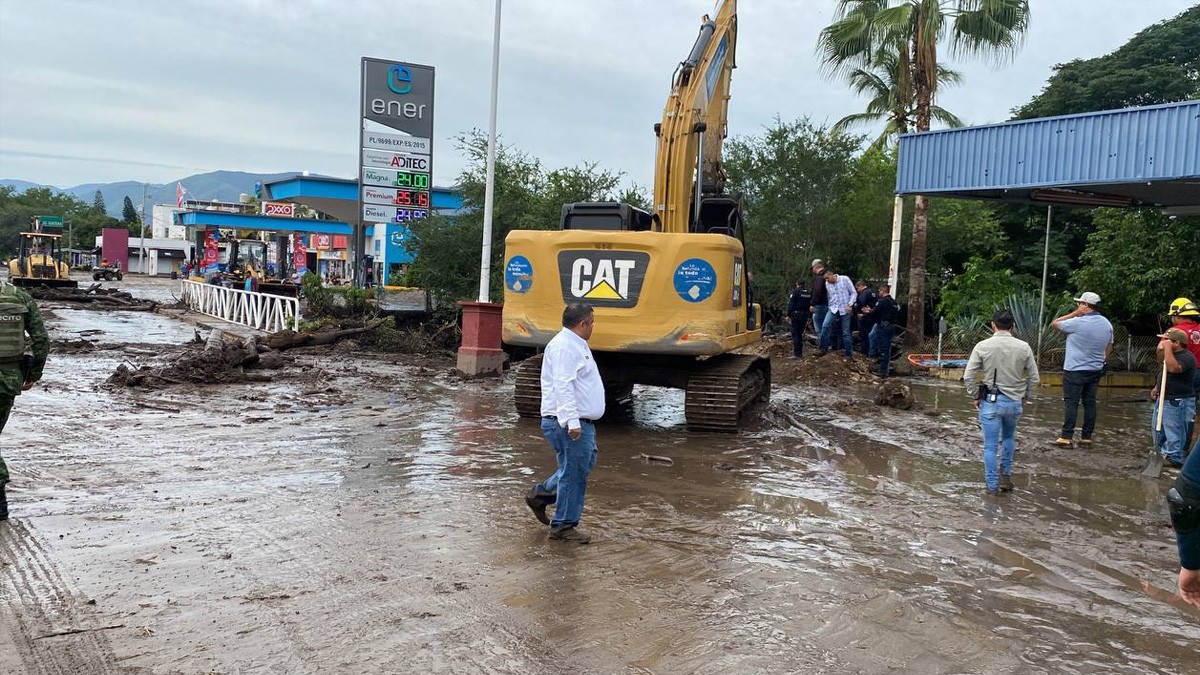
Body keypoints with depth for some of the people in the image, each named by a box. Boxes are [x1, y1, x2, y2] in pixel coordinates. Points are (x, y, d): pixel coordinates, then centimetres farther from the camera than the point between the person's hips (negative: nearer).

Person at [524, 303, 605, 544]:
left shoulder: (575, 344, 19)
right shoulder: (564, 346, -16)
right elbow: (562, 385, -25)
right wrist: (571, 420, -31)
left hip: (581, 422, 11)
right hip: (570, 424, -11)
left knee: (583, 465, 19)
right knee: (574, 473, -2)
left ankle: (540, 495, 27)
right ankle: (564, 526, 9)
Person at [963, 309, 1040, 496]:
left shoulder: (982, 346, -8)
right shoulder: (1023, 347, -3)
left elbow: (968, 376, -8)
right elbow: (1033, 377, 2)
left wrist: (976, 396, 5)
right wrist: (1025, 398, 15)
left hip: (991, 401, -2)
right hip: (1015, 402, 2)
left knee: (990, 446, 6)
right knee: (1008, 437, 28)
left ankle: (992, 486, 10)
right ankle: (1005, 475, 29)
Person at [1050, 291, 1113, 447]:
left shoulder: (1078, 322, -18)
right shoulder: (1107, 324, 6)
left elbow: (1054, 323, -5)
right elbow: (1109, 348, 15)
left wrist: (1074, 314, -3)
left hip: (1075, 370, -6)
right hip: (1096, 370, 7)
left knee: (1071, 403, -4)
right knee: (1090, 402, 9)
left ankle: (1066, 437, -5)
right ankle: (1086, 437, 13)